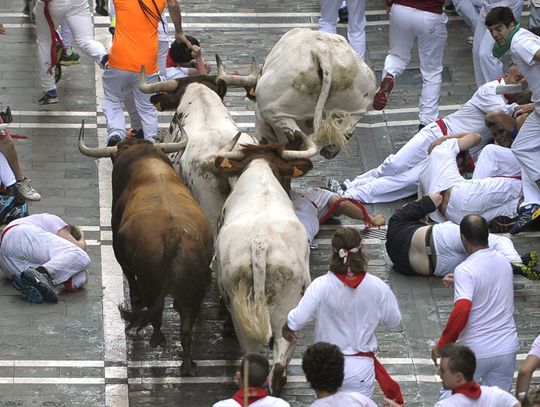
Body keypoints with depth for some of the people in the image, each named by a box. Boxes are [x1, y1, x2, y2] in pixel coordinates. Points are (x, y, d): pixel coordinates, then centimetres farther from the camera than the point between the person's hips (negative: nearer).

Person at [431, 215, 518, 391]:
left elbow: (462, 309, -29)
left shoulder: (465, 270, -17)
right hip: (507, 348, 5)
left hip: (475, 351, -5)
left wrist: (442, 344, -20)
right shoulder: (504, 262, 5)